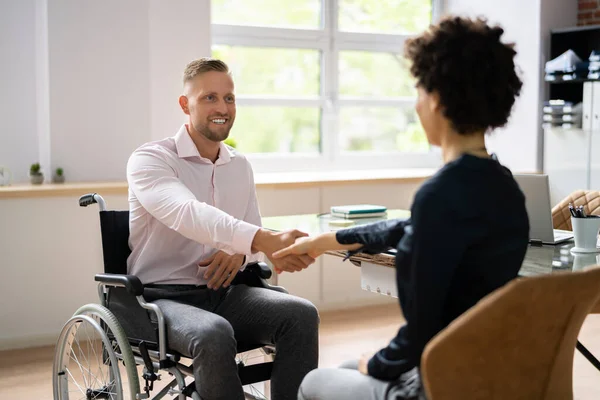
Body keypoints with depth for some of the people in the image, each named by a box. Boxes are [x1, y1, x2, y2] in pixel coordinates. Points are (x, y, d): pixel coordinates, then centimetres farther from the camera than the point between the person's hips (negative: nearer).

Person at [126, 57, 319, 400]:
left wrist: (239, 254, -10)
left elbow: (251, 235, 17)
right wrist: (265, 241, -48)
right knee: (215, 336, -37)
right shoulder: (150, 159, -12)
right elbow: (188, 214, -33)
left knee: (301, 314, -20)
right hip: (165, 295, -5)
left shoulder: (241, 166, 9)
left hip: (224, 292, 6)